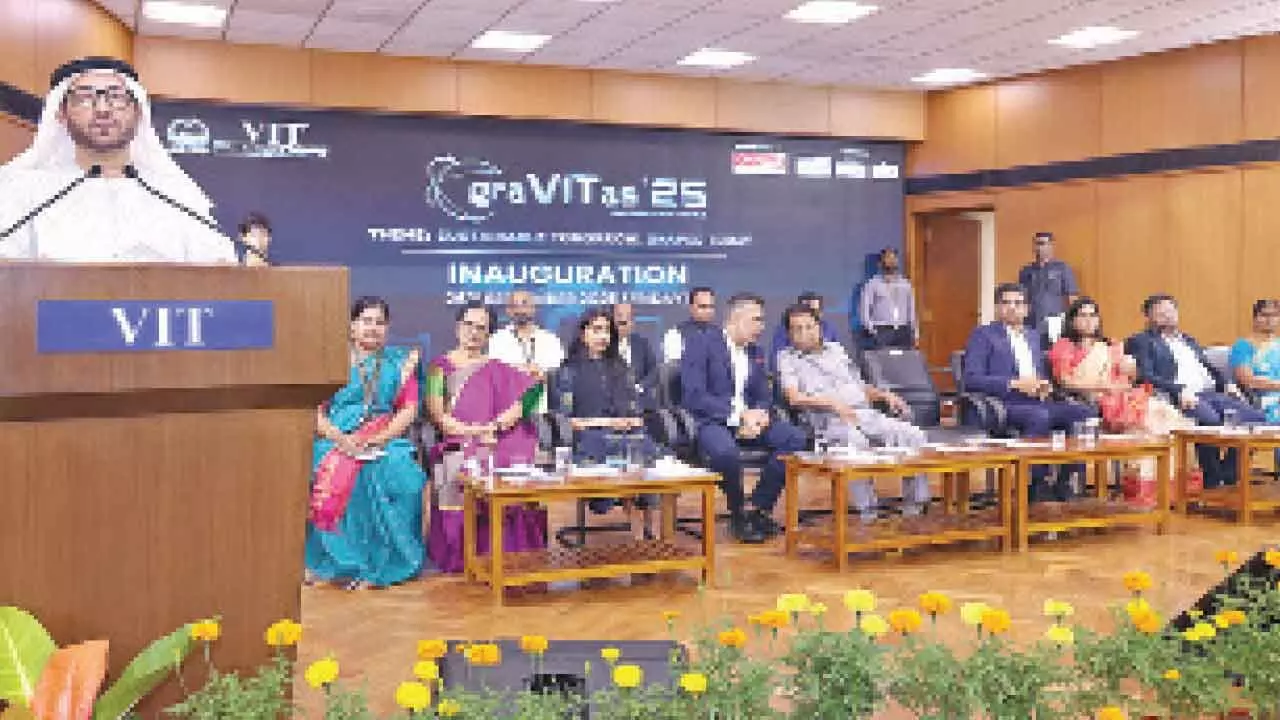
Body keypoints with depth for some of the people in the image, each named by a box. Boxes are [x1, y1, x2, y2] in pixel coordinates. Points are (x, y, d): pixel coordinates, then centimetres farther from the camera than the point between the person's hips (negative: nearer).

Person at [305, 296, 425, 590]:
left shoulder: (400, 362, 16)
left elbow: (409, 409, 6)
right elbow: (316, 411, 4)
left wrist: (377, 440, -10)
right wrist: (340, 439, -14)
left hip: (384, 442, 1)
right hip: (335, 441, 0)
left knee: (402, 476, -31)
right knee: (329, 477, -33)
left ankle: (377, 566, -21)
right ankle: (325, 562, -20)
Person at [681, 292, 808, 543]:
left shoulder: (755, 351, 16)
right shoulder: (700, 344, -6)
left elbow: (763, 395, 17)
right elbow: (693, 396, -16)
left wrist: (760, 414, -9)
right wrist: (738, 415, -22)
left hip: (749, 419, 7)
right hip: (710, 421, -6)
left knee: (795, 438, -17)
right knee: (725, 450, -38)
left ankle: (758, 507, -5)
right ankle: (738, 514, -11)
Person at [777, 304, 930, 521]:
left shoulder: (836, 350, 27)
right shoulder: (787, 358, 11)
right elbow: (794, 398, -5)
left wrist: (885, 395, 9)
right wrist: (832, 403, -18)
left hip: (868, 414, 5)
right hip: (831, 421, -5)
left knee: (913, 435, -20)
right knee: (856, 441, -39)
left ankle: (914, 508, -17)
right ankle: (868, 513, -34)